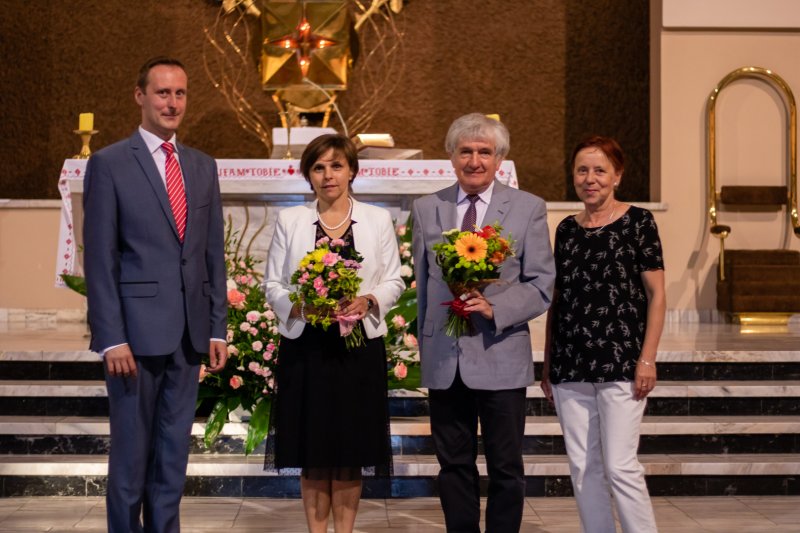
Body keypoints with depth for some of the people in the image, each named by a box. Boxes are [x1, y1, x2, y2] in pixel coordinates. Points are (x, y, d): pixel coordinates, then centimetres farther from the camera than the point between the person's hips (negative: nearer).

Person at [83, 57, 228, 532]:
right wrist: (112, 338, -13)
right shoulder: (109, 164, -3)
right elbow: (99, 259, -7)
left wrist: (217, 328, 7)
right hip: (137, 330, -5)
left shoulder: (203, 167, 12)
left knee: (175, 449, 10)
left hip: (189, 333, 5)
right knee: (132, 451, 4)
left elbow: (214, 253, 12)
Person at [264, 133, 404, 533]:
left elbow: (393, 281, 5)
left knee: (351, 451, 4)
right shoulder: (289, 220, 5)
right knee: (312, 451, 4)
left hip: (359, 346, 0)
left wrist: (368, 301, -14)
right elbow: (273, 284, 4)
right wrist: (299, 305, -15)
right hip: (306, 347, 0)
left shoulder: (378, 220, 6)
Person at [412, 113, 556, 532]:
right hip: (444, 360, 2)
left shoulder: (528, 209, 0)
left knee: (506, 469, 6)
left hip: (500, 358, -2)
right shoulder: (426, 209, 8)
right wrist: (425, 347, 12)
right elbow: (421, 284, 12)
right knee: (454, 465, 11)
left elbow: (542, 286, -4)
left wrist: (494, 308, -19)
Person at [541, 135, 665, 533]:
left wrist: (647, 359, -10)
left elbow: (656, 294, -3)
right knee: (582, 467, 7)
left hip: (619, 363, -5)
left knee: (620, 466, -8)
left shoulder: (638, 222, -1)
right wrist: (547, 364, 14)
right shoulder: (566, 229, 12)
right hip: (570, 366, 5)